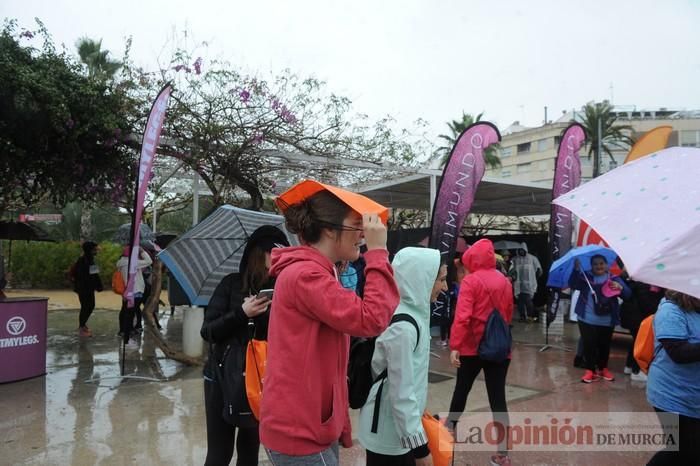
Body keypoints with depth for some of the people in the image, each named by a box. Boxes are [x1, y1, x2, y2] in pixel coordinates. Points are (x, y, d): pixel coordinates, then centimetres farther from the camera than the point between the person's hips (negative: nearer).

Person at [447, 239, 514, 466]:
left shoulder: (470, 281, -10)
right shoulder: (505, 281, 4)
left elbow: (462, 316, -18)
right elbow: (509, 314, 13)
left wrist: (455, 346, -17)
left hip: (473, 347, -3)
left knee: (461, 389, 18)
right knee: (498, 398, 4)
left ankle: (450, 427, 38)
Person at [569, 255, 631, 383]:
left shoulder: (614, 279, 4)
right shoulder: (585, 277, 3)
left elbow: (628, 295, -5)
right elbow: (573, 285, -13)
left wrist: (621, 288, -26)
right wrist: (576, 269, -24)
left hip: (607, 321, 1)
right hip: (587, 319, -1)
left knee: (604, 345, 11)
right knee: (588, 344, -1)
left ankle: (603, 368, 31)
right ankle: (590, 370, 12)